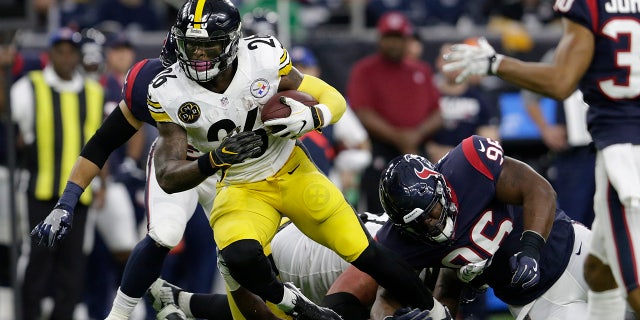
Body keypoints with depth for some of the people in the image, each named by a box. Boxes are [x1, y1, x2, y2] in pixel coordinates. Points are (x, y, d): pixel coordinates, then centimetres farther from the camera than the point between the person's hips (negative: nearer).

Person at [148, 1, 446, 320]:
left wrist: (309, 118, -32)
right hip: (240, 189, 0)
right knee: (239, 258, -31)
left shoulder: (263, 57, -18)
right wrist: (215, 159, -37)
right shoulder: (169, 93, -18)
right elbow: (168, 178, -19)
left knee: (365, 254, -1)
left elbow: (334, 100, -8)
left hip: (293, 173, 0)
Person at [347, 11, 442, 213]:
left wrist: (418, 134, -8)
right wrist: (396, 137, -16)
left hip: (418, 153, 5)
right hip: (379, 154, -5)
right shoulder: (365, 70, 2)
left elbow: (438, 114, 12)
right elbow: (363, 114, -9)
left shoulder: (422, 71, 16)